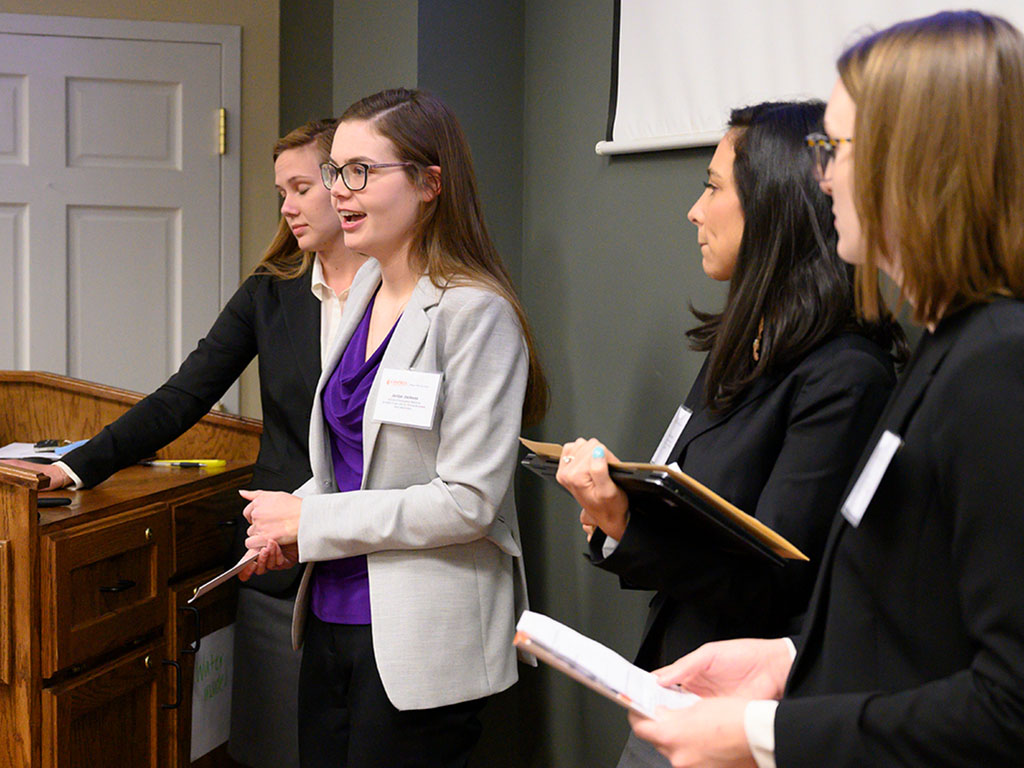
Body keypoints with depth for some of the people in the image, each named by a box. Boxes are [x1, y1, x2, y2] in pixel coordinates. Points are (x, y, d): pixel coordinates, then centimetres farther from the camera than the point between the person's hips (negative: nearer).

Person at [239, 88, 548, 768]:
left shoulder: (476, 314, -16)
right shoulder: (366, 291, 9)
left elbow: (468, 501, -20)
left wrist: (310, 520, -15)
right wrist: (286, 524, 2)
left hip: (418, 639, -8)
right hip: (333, 613, 8)